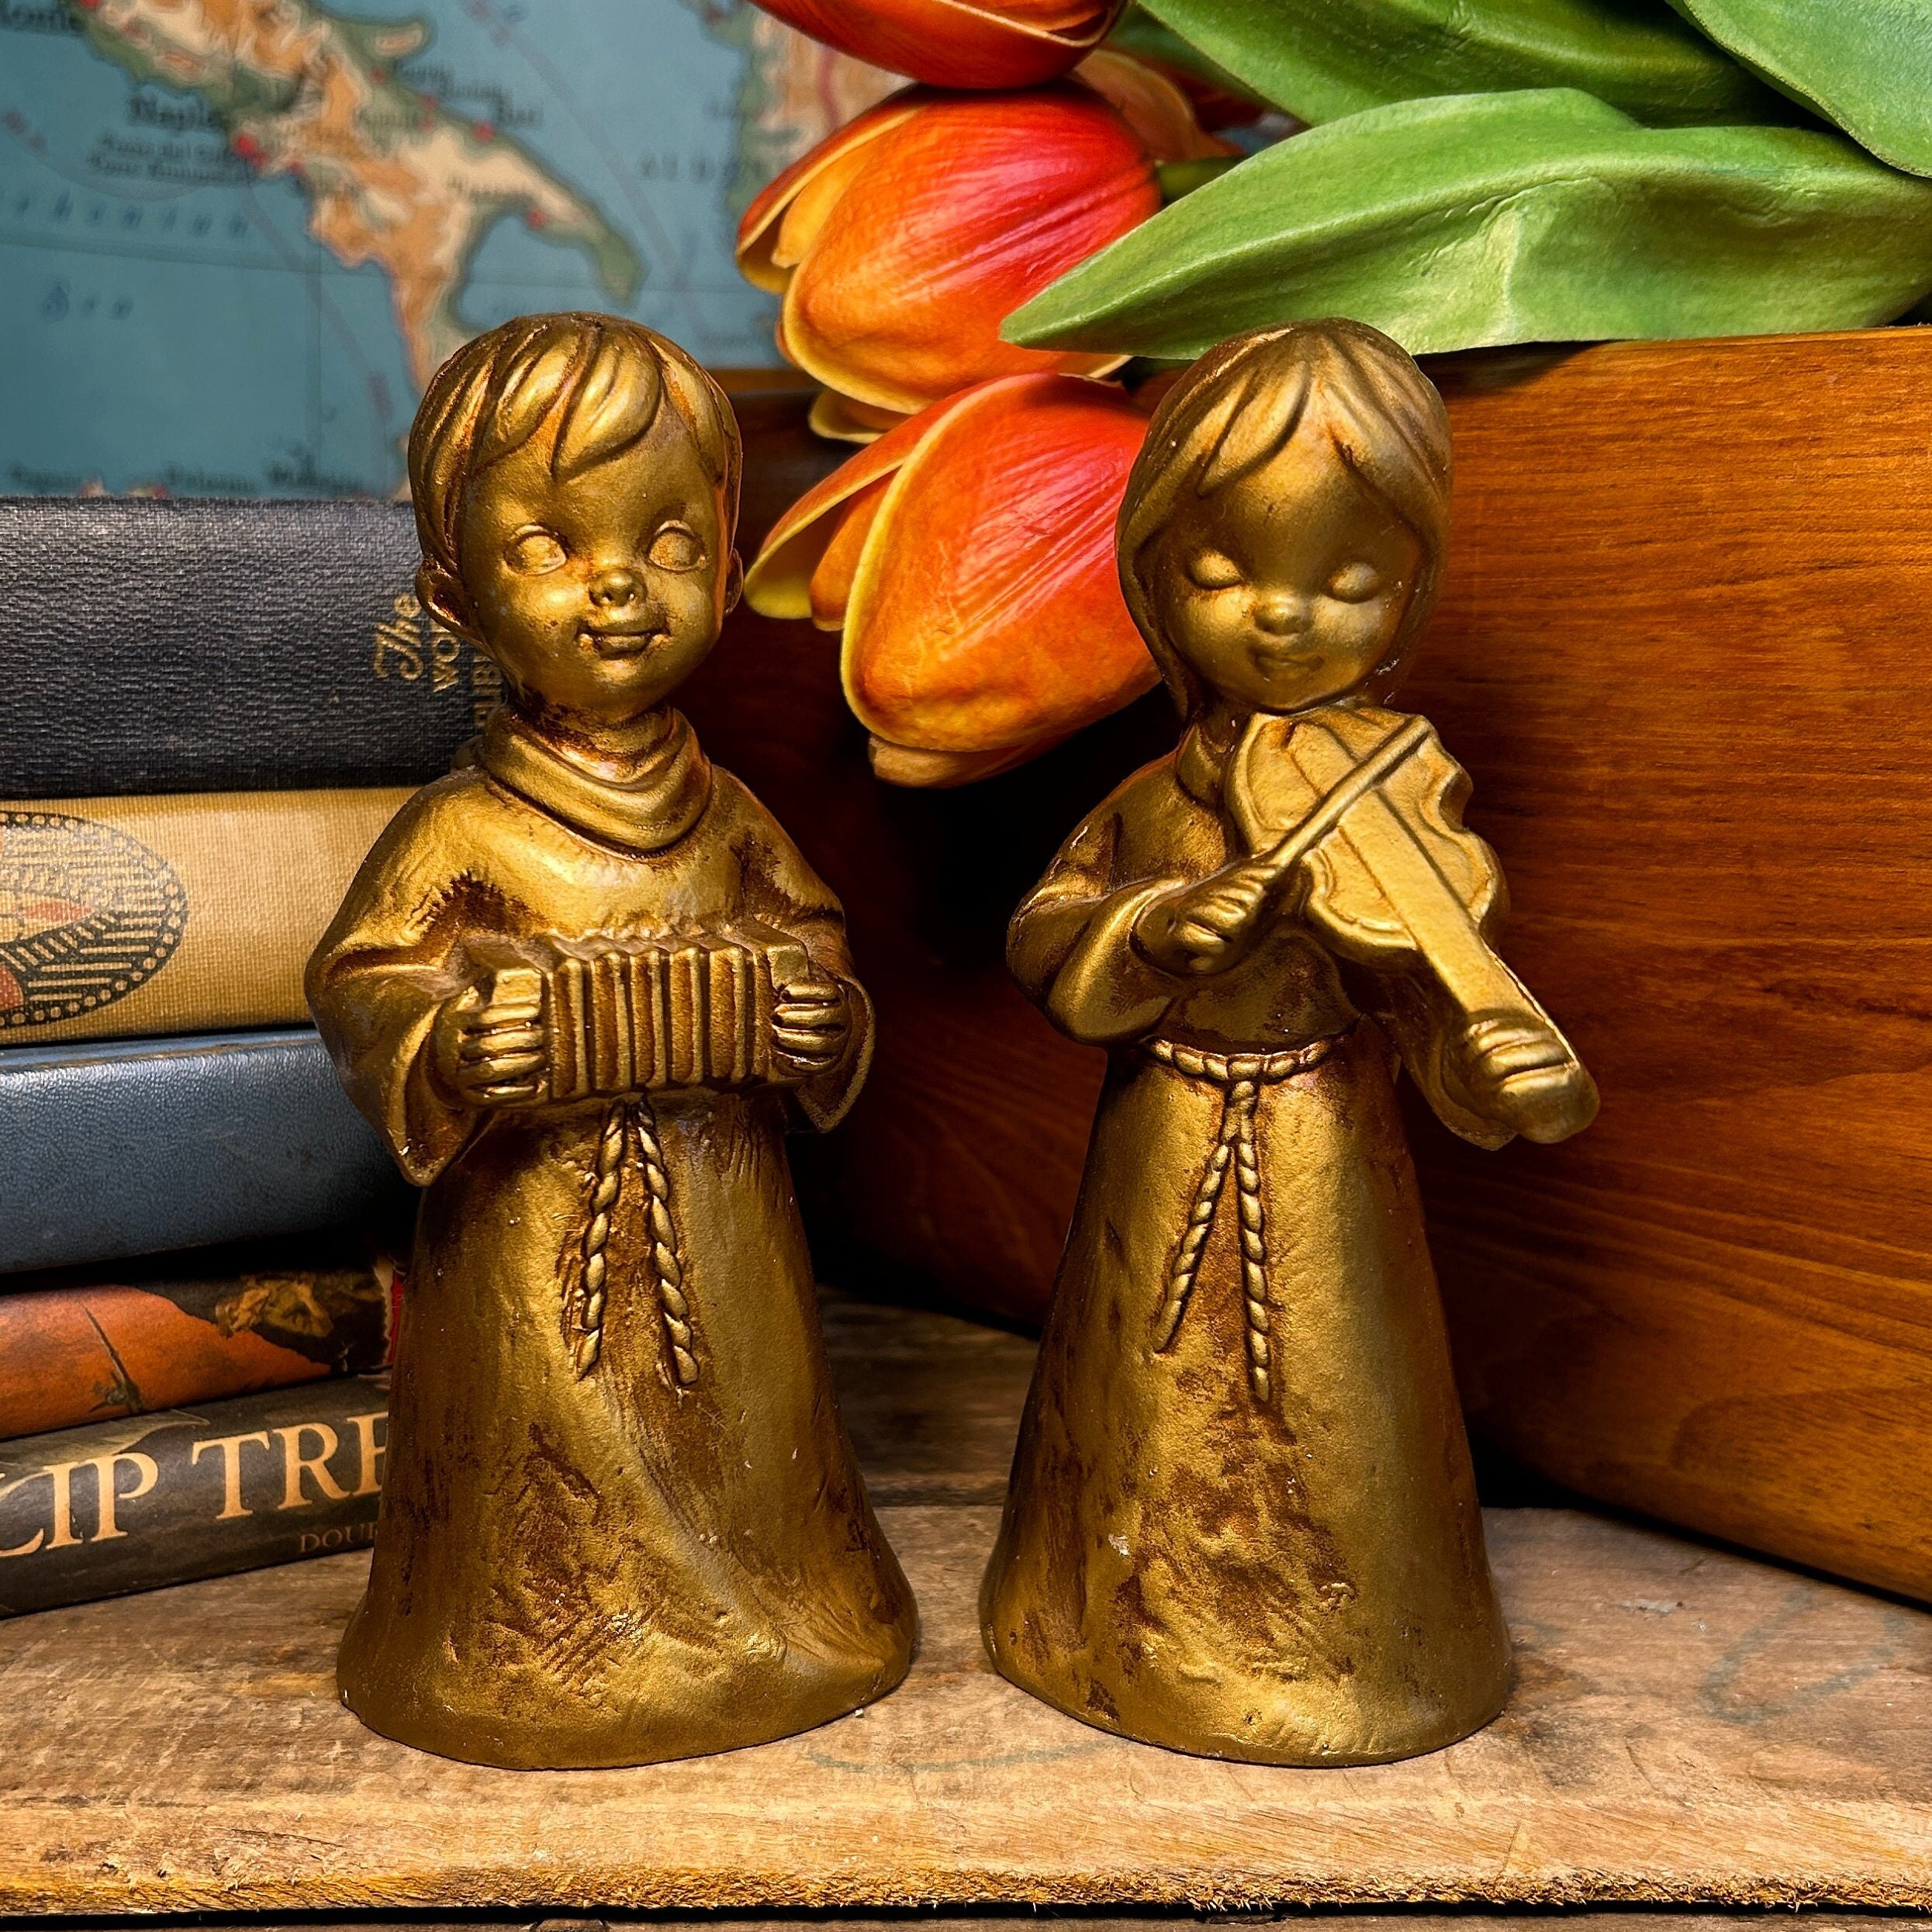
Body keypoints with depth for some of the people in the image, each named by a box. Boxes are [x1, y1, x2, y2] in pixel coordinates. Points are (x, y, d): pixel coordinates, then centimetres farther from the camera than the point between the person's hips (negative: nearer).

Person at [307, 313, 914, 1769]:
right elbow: (363, 979, -8)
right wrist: (441, 1047, -27)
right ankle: (546, 1649, 28)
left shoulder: (730, 821, 0)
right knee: (552, 1465, 7)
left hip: (720, 1222, 4)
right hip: (533, 1234, -3)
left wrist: (823, 1018, -11)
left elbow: (811, 935, 9)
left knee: (740, 1436, 17)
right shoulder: (460, 833, -10)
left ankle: (756, 1618, 37)